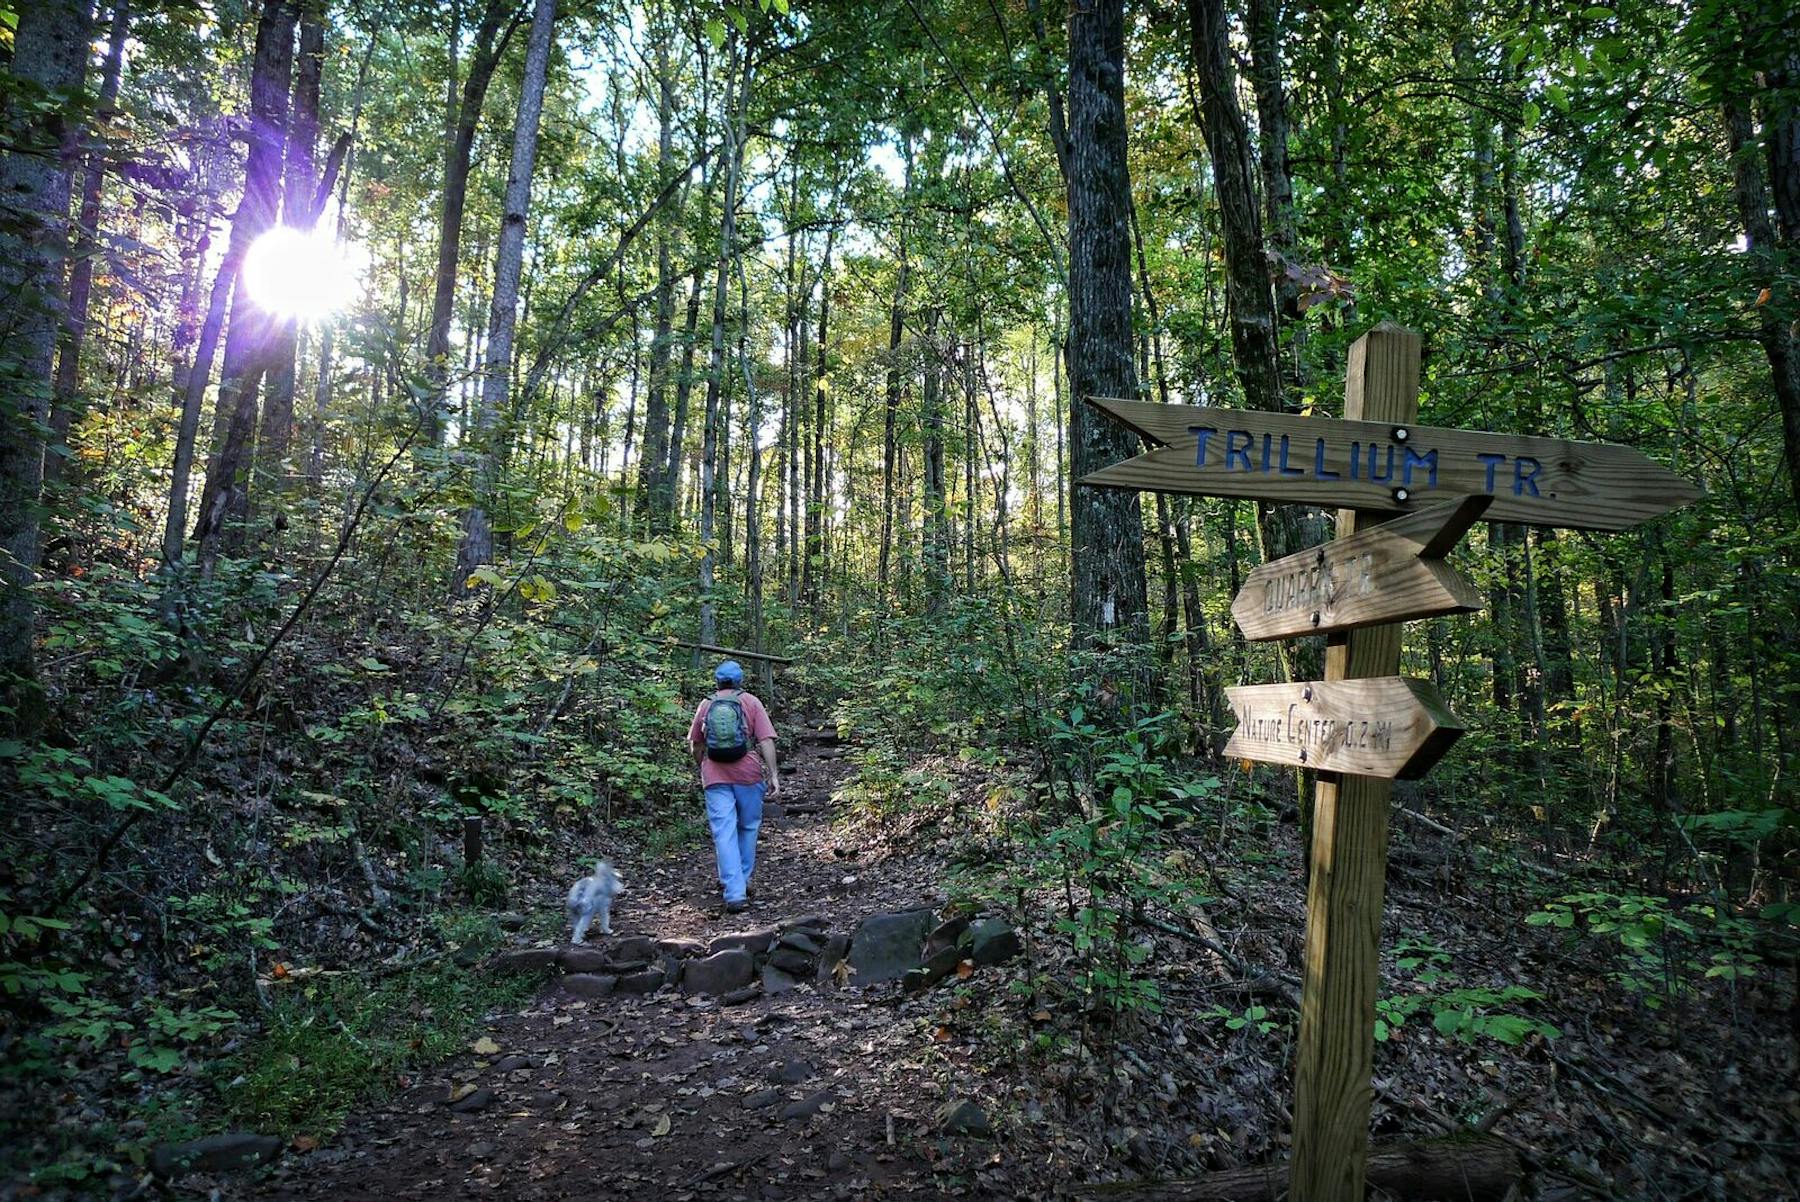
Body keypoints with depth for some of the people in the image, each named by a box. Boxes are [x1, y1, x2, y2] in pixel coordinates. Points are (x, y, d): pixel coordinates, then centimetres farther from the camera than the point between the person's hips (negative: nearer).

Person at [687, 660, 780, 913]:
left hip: (715, 778, 1)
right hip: (747, 774, -1)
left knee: (724, 833, 0)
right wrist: (773, 774, -5)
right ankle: (740, 880, 27)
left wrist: (702, 768, 31)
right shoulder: (750, 702, 1)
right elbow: (766, 740, -7)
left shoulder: (706, 705, 7)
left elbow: (696, 744, 15)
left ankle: (735, 893, -7)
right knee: (748, 827, 18)